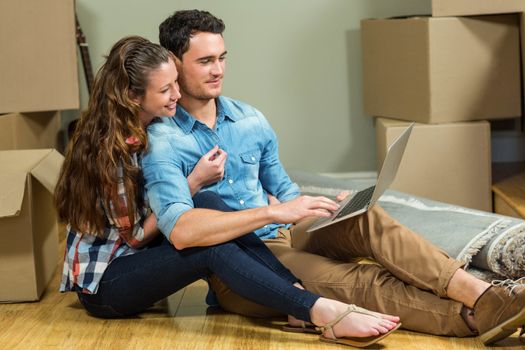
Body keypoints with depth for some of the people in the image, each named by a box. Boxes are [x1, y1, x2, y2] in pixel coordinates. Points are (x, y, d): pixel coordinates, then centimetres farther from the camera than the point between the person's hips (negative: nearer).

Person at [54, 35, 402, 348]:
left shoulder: (150, 130, 4)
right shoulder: (111, 148, -21)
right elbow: (137, 235, -16)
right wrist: (195, 181, -16)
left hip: (135, 258, 7)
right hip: (104, 283, -7)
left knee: (208, 204, -21)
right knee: (213, 250, -31)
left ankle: (301, 297, -28)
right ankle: (321, 314, -39)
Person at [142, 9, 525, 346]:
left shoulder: (251, 120, 11)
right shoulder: (162, 141, -11)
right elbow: (181, 229, -27)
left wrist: (327, 208, -3)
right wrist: (273, 212, -30)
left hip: (282, 237, 6)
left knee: (364, 219, -23)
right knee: (359, 282, -27)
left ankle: (482, 295, -36)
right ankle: (475, 318, -35)